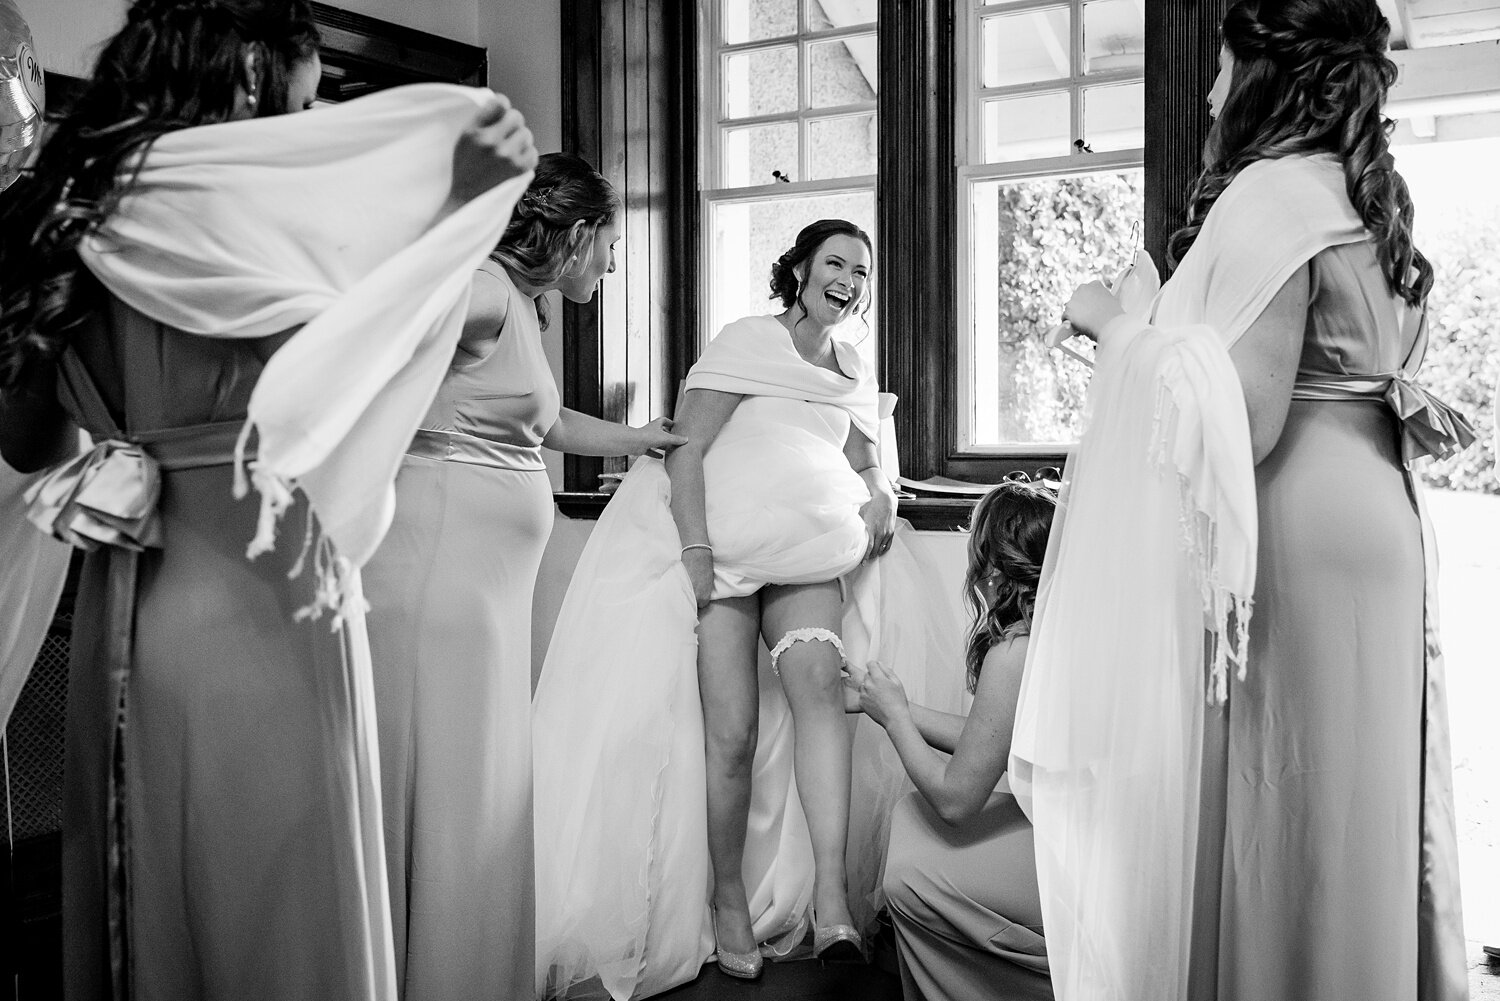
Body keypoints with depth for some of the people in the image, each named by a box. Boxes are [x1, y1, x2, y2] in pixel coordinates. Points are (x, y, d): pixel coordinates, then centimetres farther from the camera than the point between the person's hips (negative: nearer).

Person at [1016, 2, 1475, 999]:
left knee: (1269, 811, 0)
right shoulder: (1371, 198, 14)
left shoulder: (1272, 194, -13)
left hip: (1291, 540, -9)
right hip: (1379, 518, 9)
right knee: (1354, 802, 16)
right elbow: (1363, 377, 17)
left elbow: (1244, 420, -21)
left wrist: (1117, 331, -10)